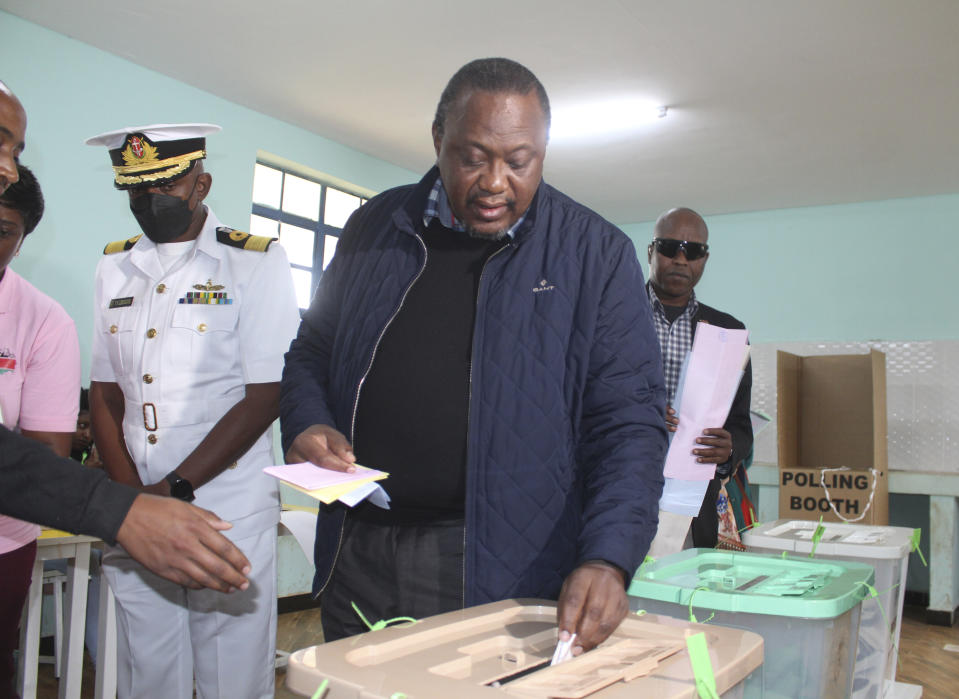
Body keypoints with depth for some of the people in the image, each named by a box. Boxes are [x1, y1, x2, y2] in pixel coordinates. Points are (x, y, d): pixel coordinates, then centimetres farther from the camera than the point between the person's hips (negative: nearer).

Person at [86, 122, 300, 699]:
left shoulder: (257, 261, -3)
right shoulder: (115, 267, 12)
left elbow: (265, 396, -9)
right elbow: (106, 395, 9)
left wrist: (173, 490, -12)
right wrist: (130, 498, -6)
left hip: (229, 517, -4)